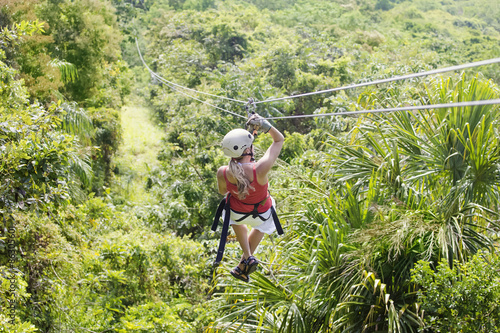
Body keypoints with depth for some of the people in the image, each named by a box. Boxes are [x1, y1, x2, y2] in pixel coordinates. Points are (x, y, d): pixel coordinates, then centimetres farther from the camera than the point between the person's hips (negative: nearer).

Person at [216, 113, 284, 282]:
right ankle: (244, 264, 44)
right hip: (262, 214, -1)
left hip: (237, 212, 1)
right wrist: (264, 124, -35)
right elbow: (279, 140, -28)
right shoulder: (260, 169, -42)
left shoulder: (223, 173, -33)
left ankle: (247, 257, 34)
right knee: (260, 226, 38)